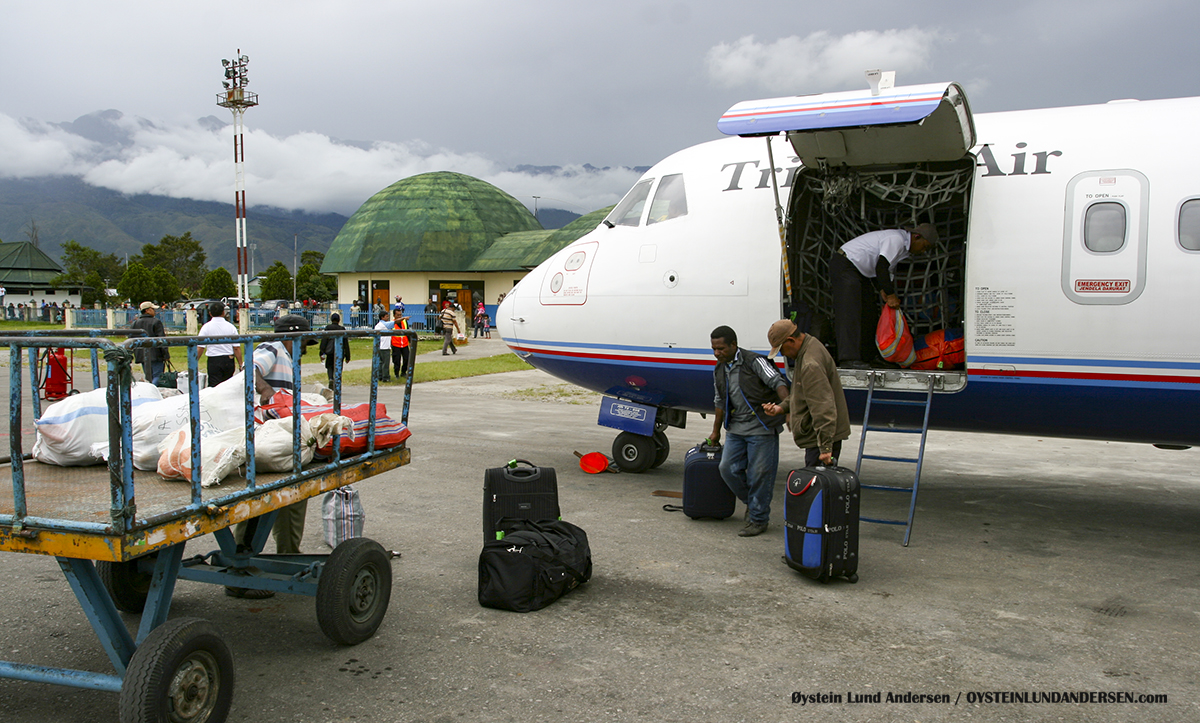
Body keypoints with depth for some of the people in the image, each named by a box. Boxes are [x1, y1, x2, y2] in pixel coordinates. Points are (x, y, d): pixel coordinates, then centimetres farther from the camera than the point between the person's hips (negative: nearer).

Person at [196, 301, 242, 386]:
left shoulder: (206, 327, -2)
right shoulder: (231, 327, 1)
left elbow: (201, 347, -5)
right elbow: (237, 348, -1)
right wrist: (240, 365, 4)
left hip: (213, 360, -2)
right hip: (229, 360, 2)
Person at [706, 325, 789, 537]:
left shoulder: (753, 361, -10)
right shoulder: (719, 370, 11)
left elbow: (777, 382, -18)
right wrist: (716, 432, 28)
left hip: (761, 428, -7)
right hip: (736, 428, 7)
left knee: (759, 473, -3)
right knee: (728, 468, 0)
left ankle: (758, 519, 11)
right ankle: (752, 501, 25)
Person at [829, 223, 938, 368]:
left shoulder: (903, 246, 13)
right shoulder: (896, 239, -19)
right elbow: (881, 267, -26)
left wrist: (882, 289, 0)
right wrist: (890, 295, -22)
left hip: (858, 272, 11)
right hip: (844, 266, -11)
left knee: (867, 312, 8)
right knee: (850, 312, -21)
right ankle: (849, 359, -29)